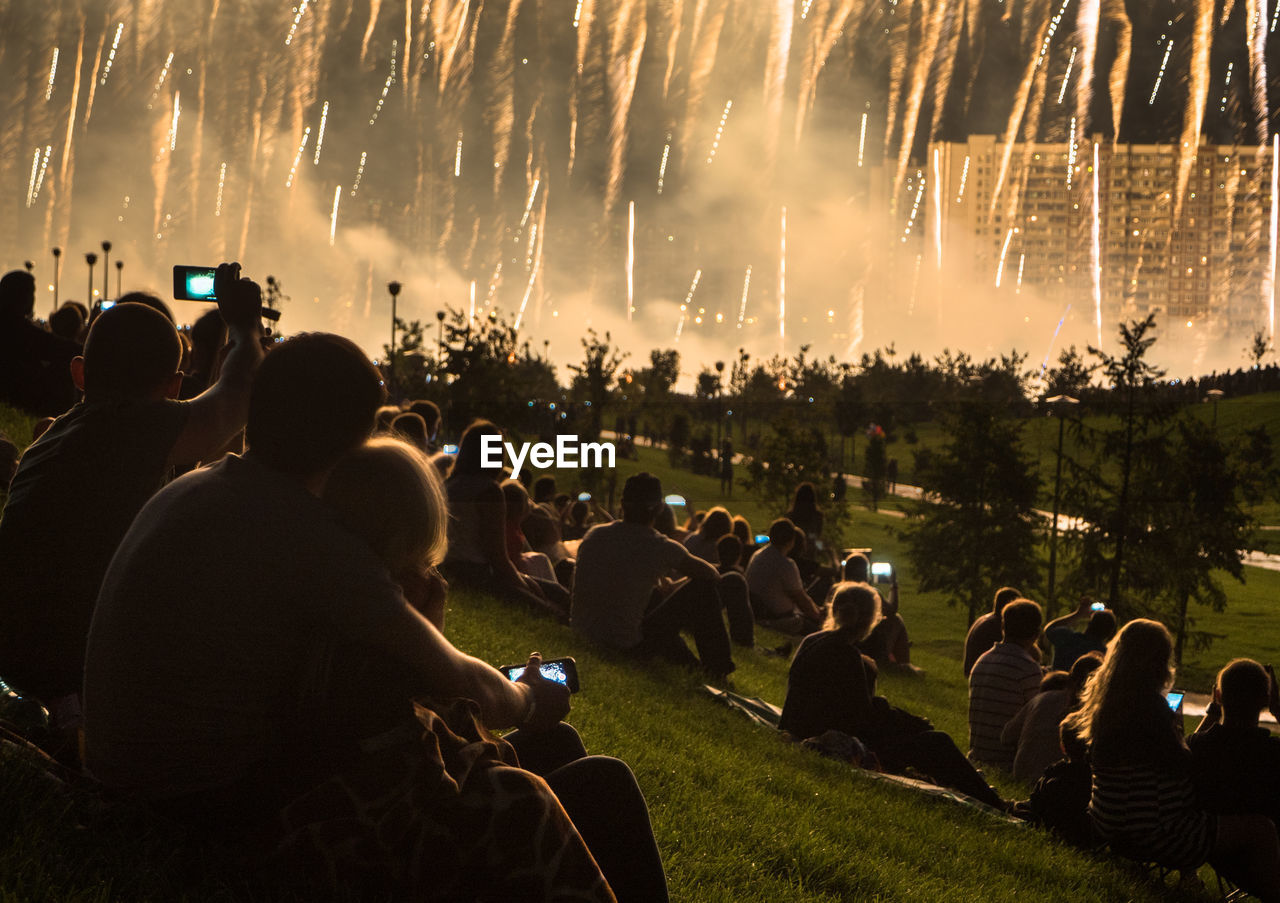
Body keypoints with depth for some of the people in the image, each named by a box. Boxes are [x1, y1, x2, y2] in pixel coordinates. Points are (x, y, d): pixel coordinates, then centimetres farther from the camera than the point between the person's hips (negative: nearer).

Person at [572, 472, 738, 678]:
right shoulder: (663, 548, -14)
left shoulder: (593, 534, 0)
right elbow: (711, 574, 2)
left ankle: (684, 660, 42)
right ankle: (716, 665, 16)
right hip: (626, 642, -6)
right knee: (704, 586, 3)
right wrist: (674, 588, 21)